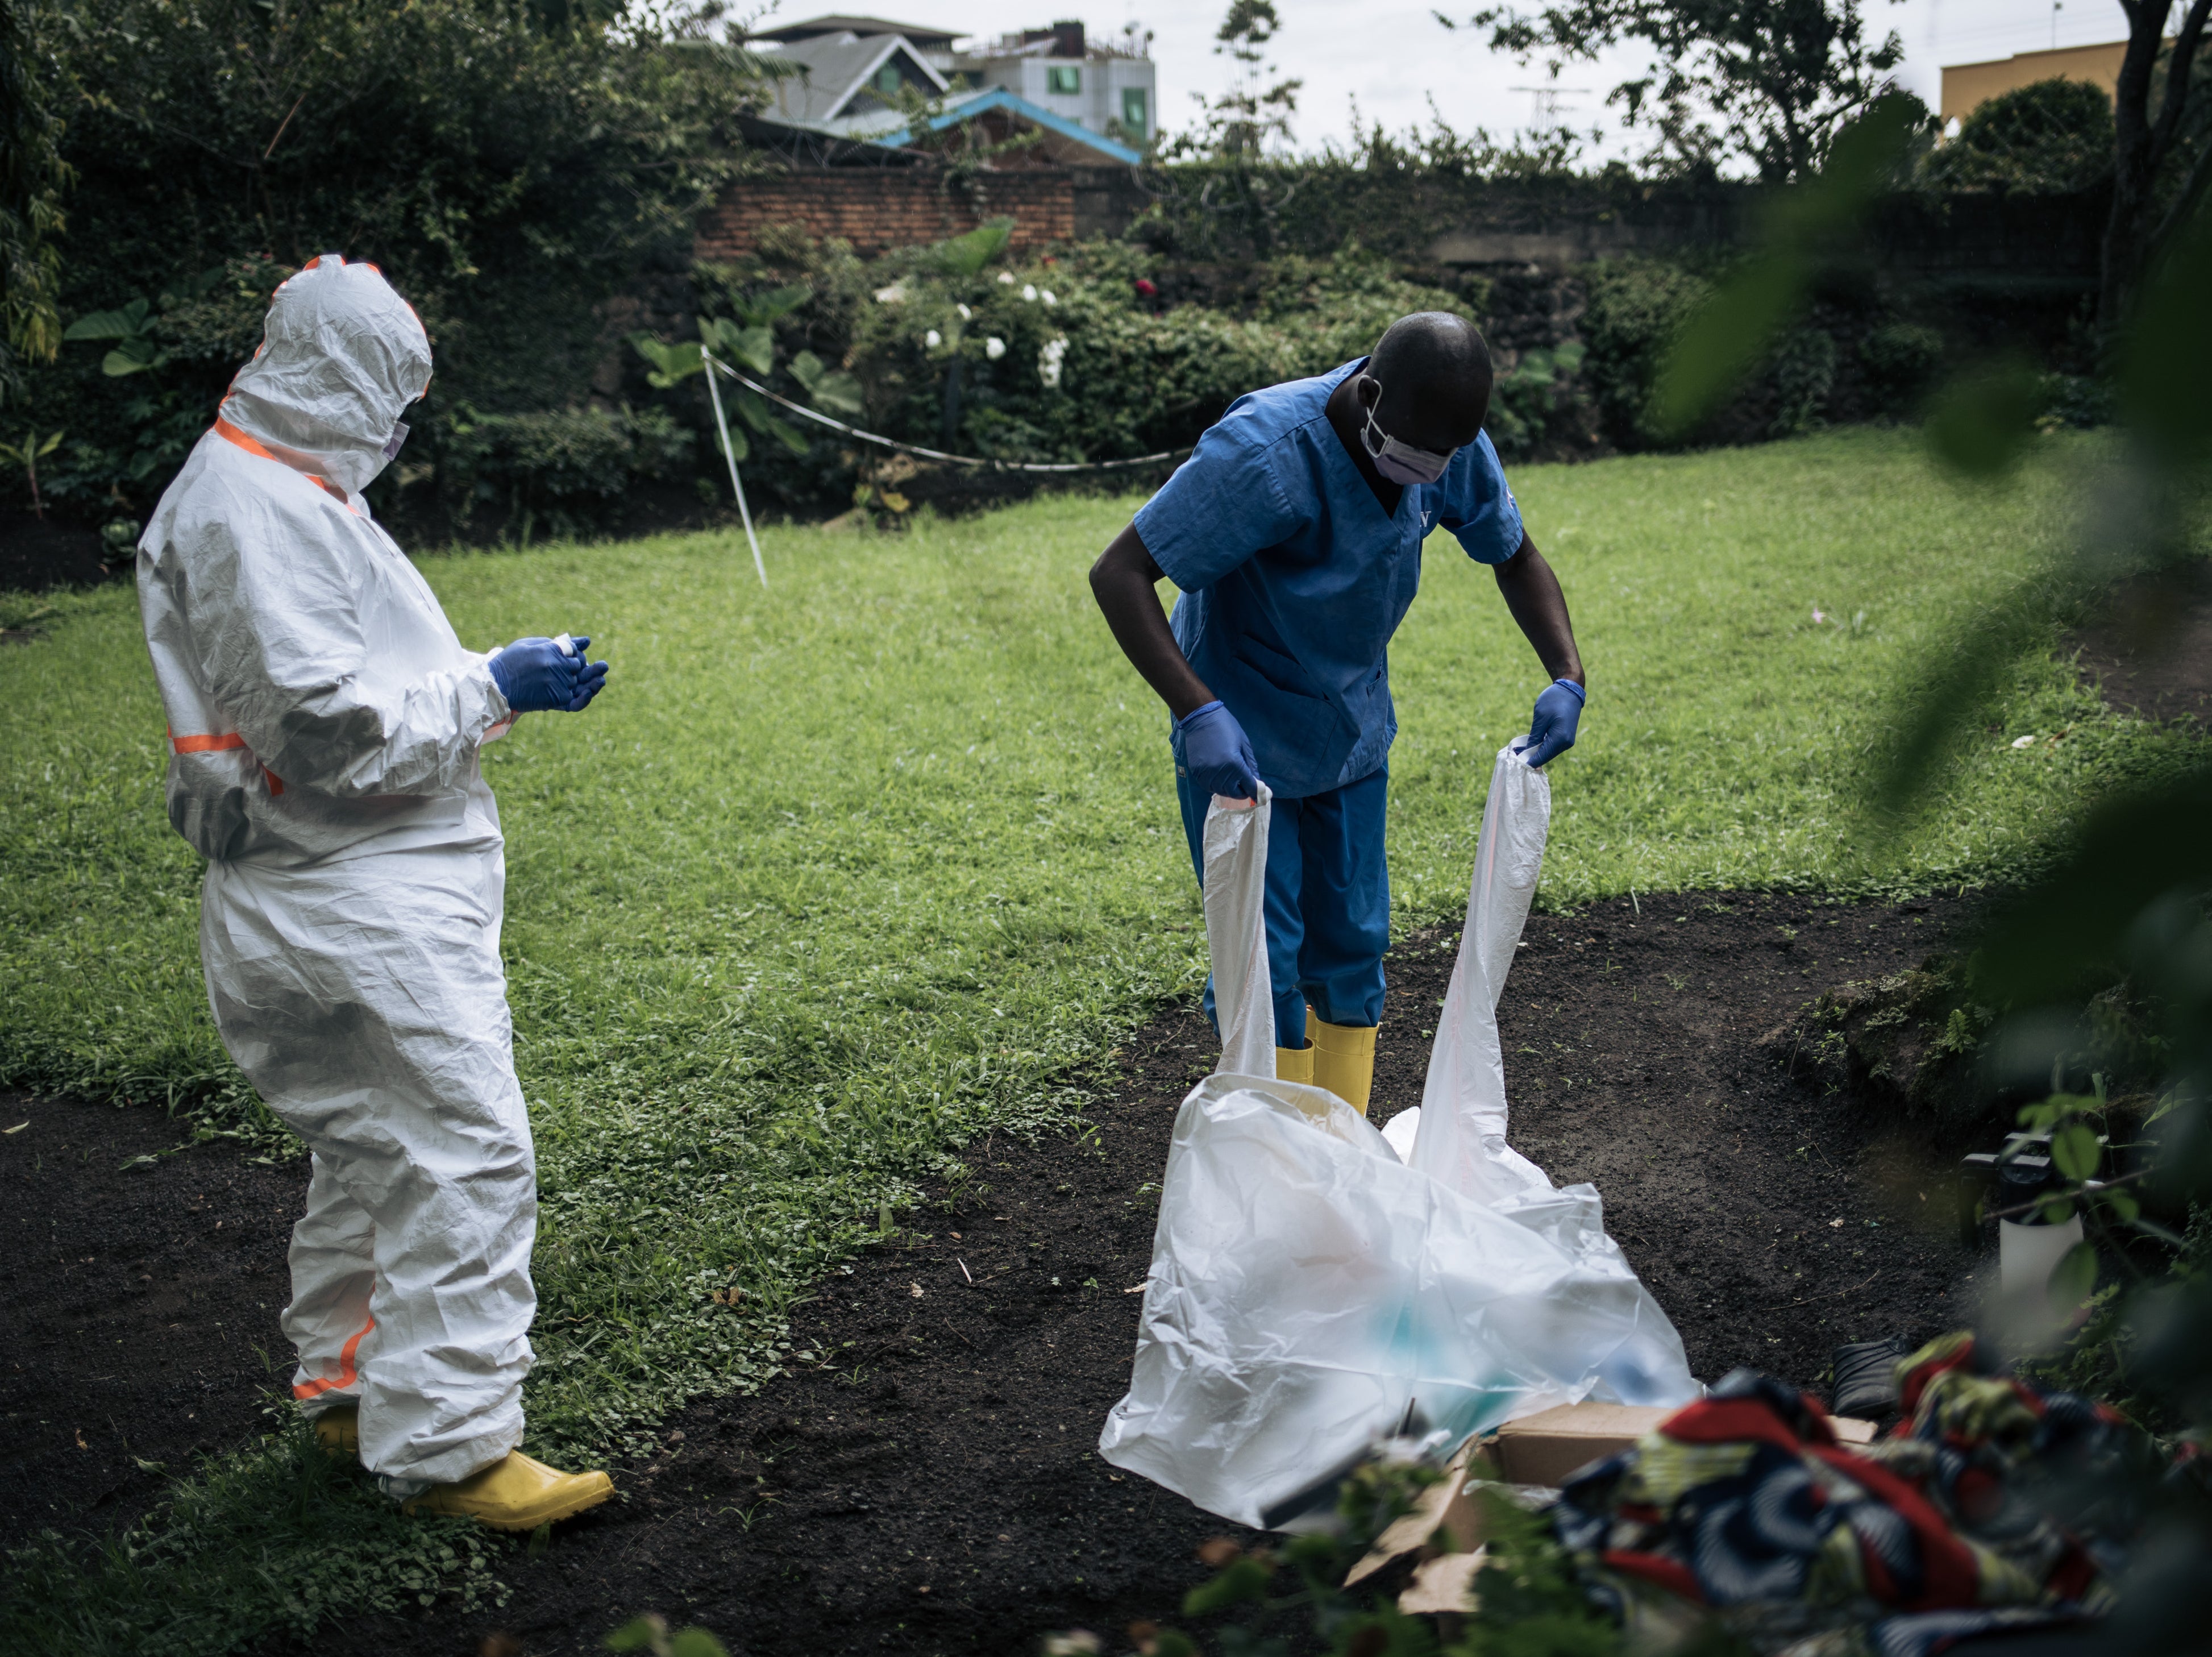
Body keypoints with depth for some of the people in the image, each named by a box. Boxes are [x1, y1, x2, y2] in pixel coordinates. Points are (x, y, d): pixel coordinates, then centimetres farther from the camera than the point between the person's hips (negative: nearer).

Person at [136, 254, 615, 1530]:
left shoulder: (276, 492, 16)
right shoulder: (259, 514, -17)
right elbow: (330, 730, -22)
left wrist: (489, 685, 14)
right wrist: (491, 687, -15)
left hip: (368, 888, 11)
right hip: (359, 900, -11)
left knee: (376, 1150, 19)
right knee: (466, 1152, -10)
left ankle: (353, 1388, 31)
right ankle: (450, 1443, -3)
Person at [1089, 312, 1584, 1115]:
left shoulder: (1451, 443, -11)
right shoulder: (1265, 452, -31)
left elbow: (1515, 557, 6)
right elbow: (1117, 575, -30)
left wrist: (1566, 678, -11)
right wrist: (1199, 713, -41)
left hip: (1351, 732, 6)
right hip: (1239, 741, -6)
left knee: (1353, 941, 11)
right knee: (1265, 957, -4)